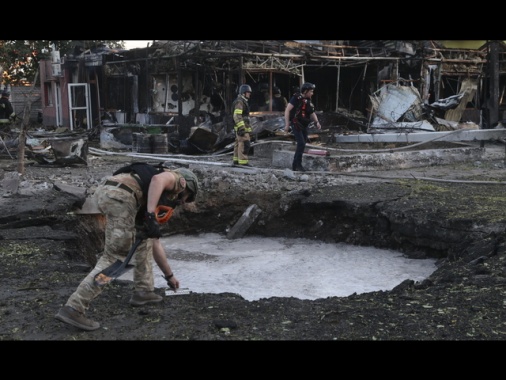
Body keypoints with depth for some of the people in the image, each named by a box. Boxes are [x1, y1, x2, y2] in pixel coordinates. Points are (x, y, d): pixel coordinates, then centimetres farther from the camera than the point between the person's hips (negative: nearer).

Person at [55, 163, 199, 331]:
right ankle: (74, 308, -6)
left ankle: (142, 291, 28)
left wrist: (169, 275, 54)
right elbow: (157, 179, -8)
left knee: (145, 235, 26)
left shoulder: (153, 198, 39)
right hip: (120, 195, -9)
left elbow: (155, 242, 45)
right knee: (114, 257, -3)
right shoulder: (177, 178, 20)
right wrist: (151, 215, -16)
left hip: (103, 191, 9)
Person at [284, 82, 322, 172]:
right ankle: (297, 165, -8)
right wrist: (287, 124, -20)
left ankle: (296, 165, 19)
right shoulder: (296, 98, -13)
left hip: (304, 126, 8)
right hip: (296, 124, -8)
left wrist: (317, 122, -1)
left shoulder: (308, 101, 10)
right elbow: (287, 110, -16)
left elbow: (312, 113, 17)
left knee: (302, 144, 10)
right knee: (301, 144, -16)